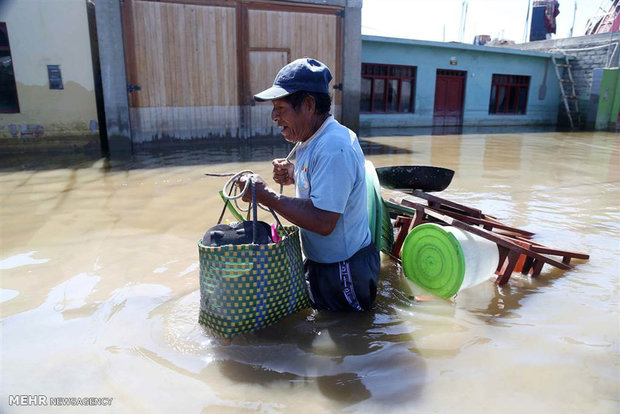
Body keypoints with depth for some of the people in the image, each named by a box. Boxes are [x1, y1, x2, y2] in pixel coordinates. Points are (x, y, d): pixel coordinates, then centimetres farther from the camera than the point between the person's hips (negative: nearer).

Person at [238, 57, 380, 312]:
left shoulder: (333, 148, -29)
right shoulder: (313, 140, 4)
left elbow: (323, 222, -33)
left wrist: (265, 195, -26)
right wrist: (294, 176, 0)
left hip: (342, 272, -9)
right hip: (320, 262, 10)